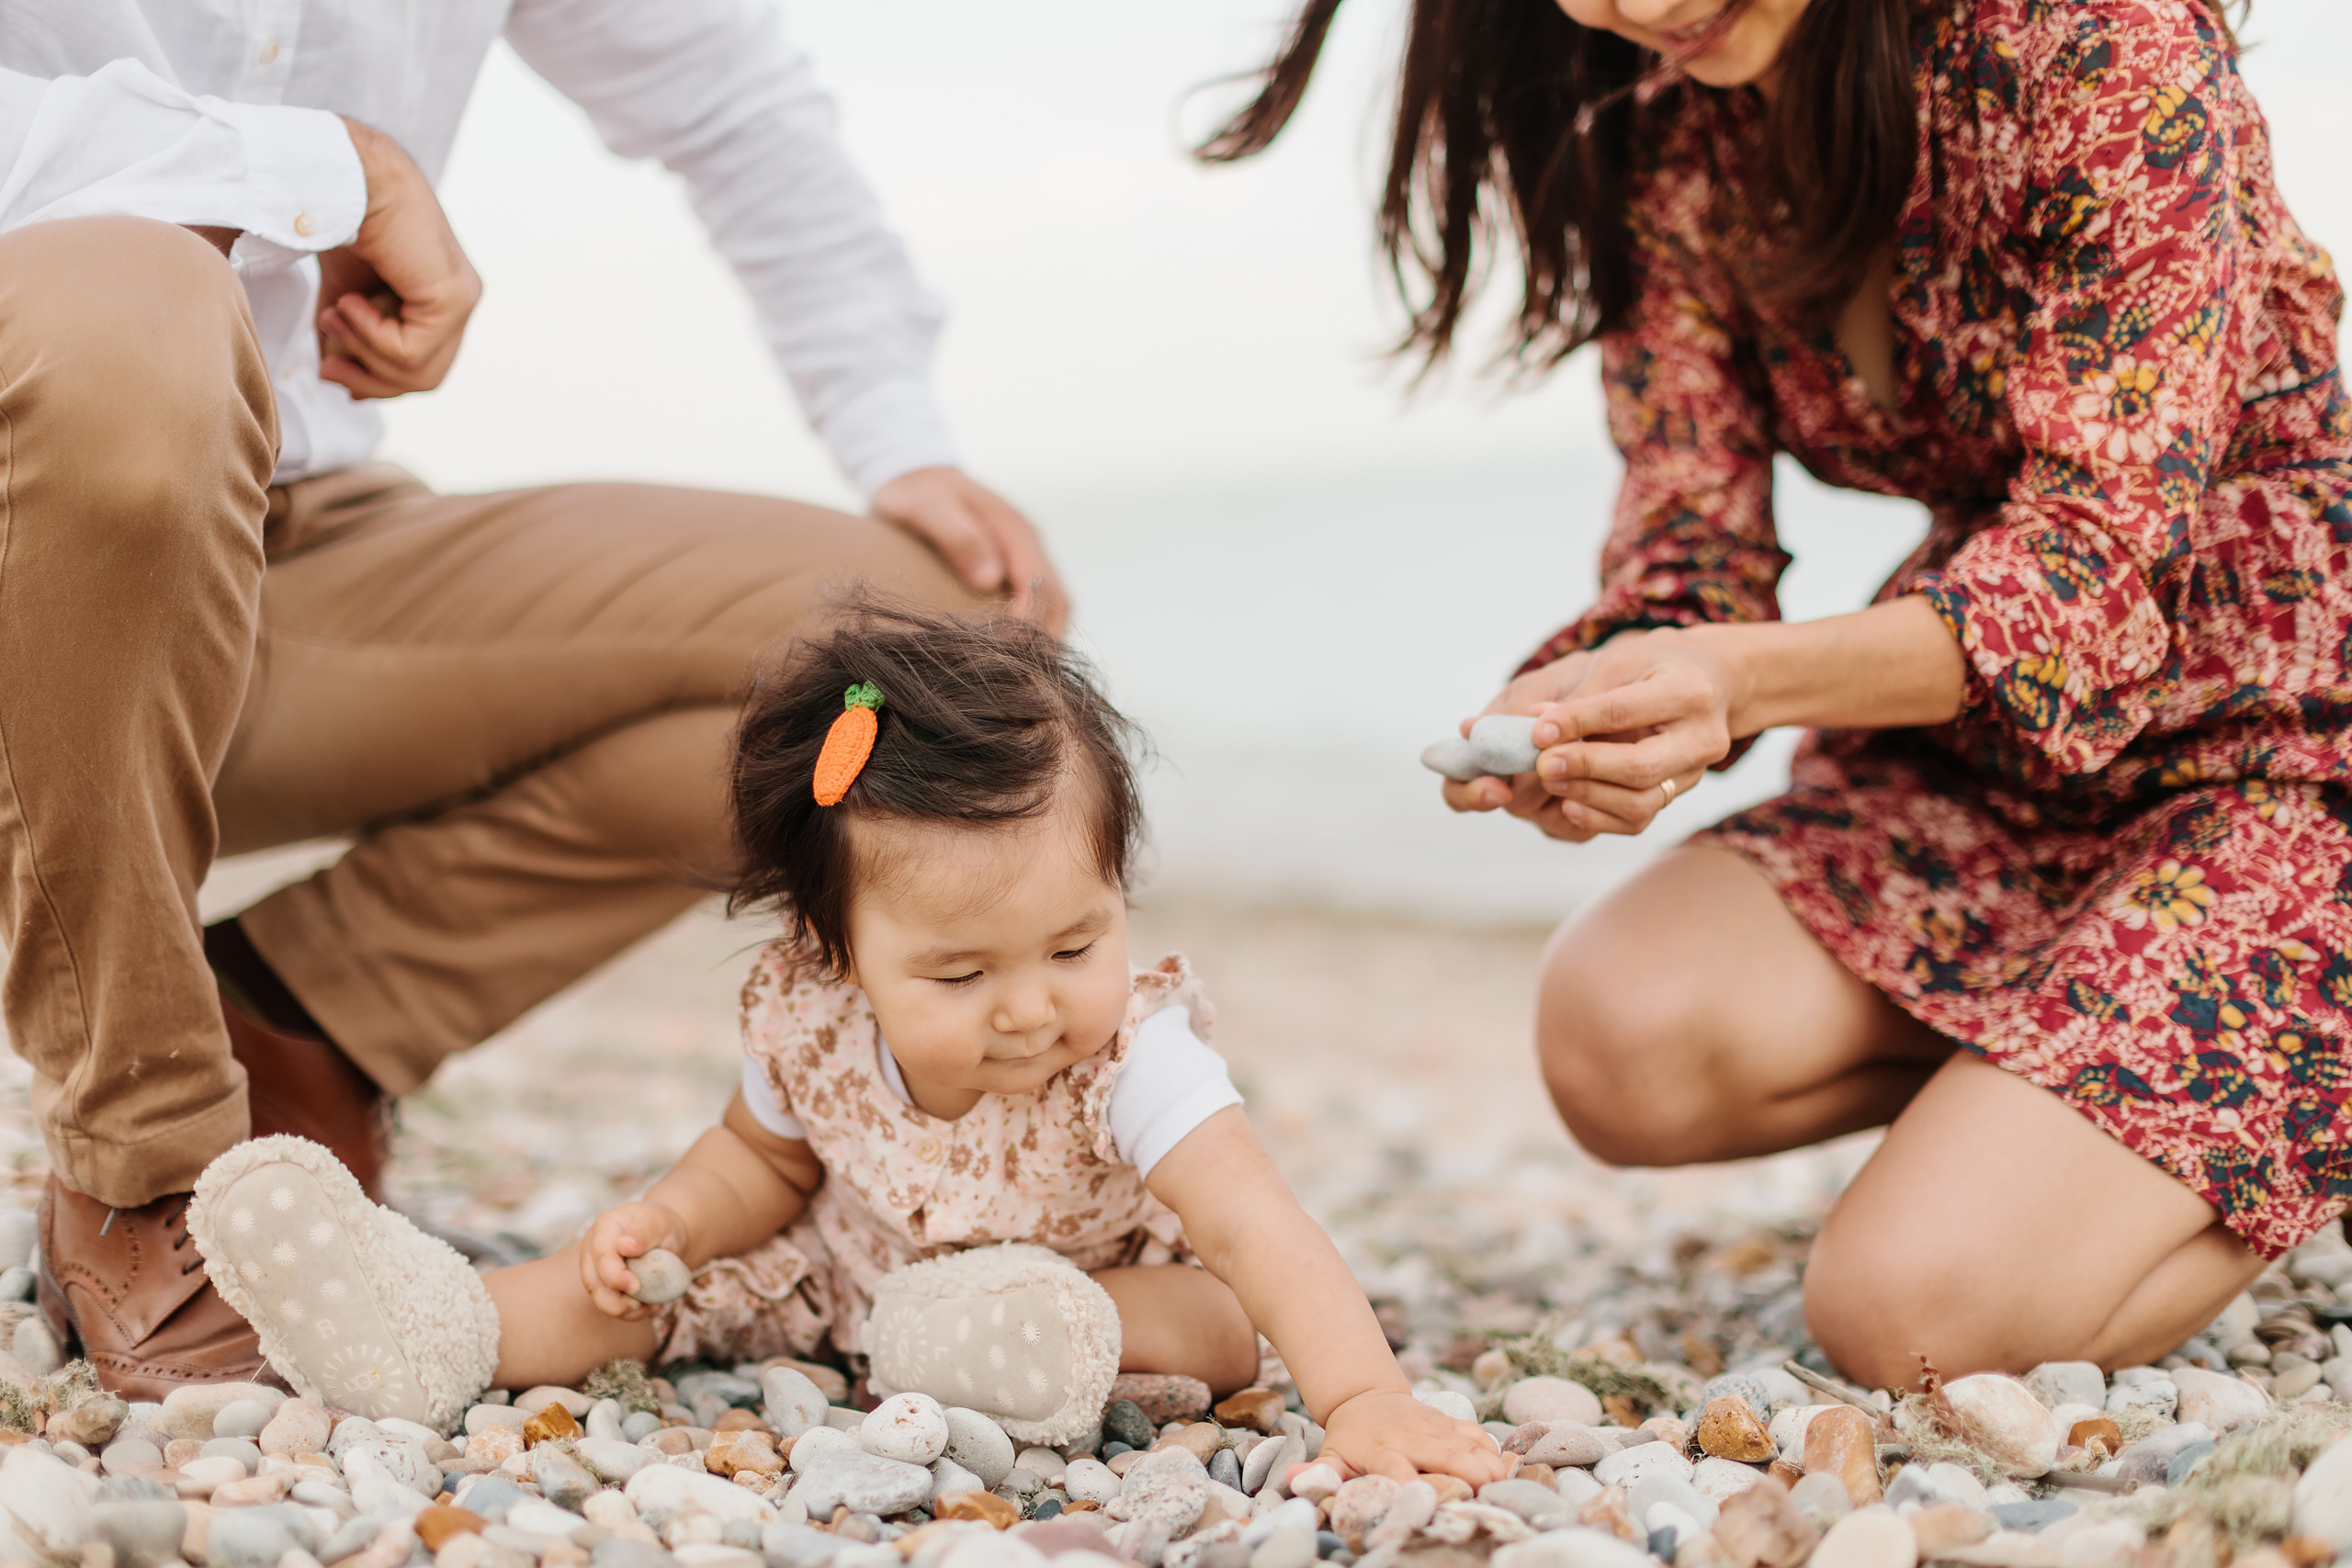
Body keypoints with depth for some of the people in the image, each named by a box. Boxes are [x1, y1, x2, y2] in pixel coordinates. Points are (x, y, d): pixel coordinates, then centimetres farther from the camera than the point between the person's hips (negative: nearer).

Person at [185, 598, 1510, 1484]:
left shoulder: (1132, 1057, -36)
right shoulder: (808, 1026, -25)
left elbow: (1258, 1229, -46)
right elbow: (764, 1161, -3)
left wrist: (1365, 1400, -61)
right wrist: (665, 1220, -24)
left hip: (1082, 1273, -3)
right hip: (851, 1260, 3)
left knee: (1224, 1324, -30)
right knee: (653, 1281, -11)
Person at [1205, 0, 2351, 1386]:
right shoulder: (1653, 134, -2)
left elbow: (2100, 561, -24)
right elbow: (1693, 544, -4)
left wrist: (1741, 680, -40)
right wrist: (1582, 710, -27)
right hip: (1981, 760, 6)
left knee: (1916, 1312, -21)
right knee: (1624, 1033, -21)